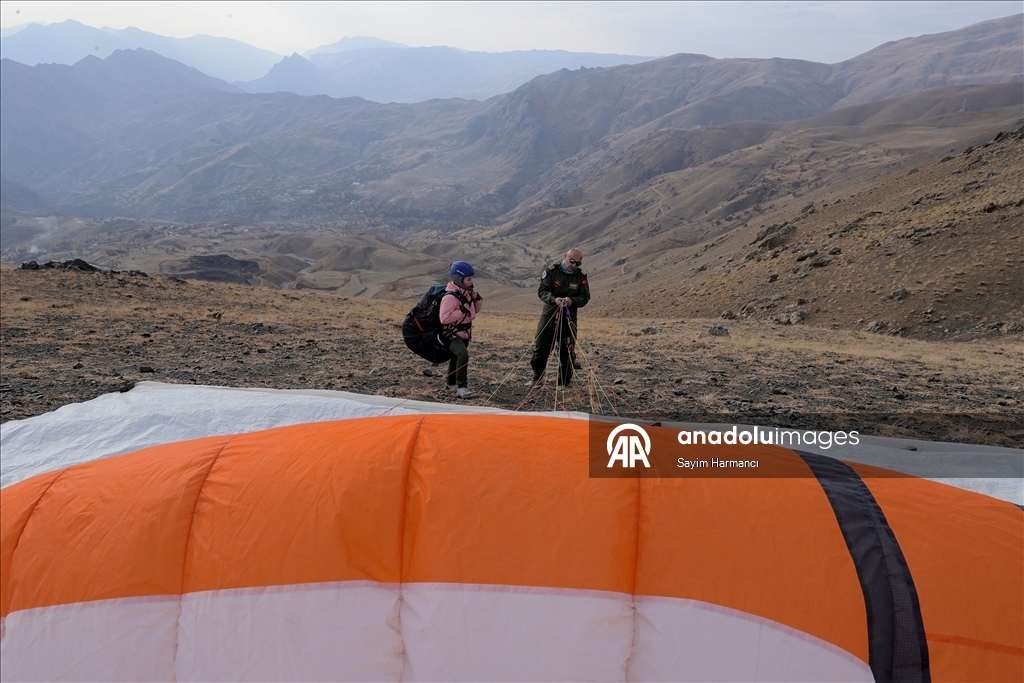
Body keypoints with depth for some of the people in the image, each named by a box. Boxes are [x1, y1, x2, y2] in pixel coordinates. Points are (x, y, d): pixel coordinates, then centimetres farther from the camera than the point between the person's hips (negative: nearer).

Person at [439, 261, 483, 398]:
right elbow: (444, 318, -28)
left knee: (456, 357, 23)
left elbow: (475, 310, 13)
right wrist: (461, 311, -30)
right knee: (463, 354, -30)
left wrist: (477, 299, -5)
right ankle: (461, 386, -23)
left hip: (465, 333, 9)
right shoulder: (450, 297, -24)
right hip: (451, 334, -9)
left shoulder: (468, 292, 2)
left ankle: (450, 382, 44)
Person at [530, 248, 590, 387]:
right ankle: (537, 377, 23)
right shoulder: (551, 271, -6)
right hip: (549, 314, -1)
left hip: (568, 317, 1)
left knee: (567, 351, 4)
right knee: (540, 347, 3)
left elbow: (585, 297, -4)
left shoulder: (581, 276, -1)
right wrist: (554, 299, -32)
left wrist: (572, 301, -25)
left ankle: (564, 382, 17)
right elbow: (542, 290, -12)